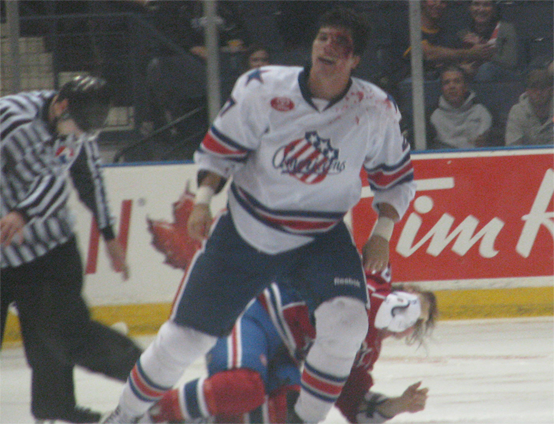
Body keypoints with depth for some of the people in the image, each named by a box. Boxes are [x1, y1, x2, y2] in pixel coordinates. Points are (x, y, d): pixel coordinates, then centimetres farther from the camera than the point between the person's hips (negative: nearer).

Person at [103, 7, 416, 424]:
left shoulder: (375, 111, -12)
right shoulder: (264, 89, -16)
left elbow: (397, 176, 2)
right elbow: (220, 148, -4)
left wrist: (382, 231, -11)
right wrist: (203, 198, -19)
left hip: (320, 237, 1)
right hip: (246, 232, -1)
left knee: (346, 322, -26)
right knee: (186, 335, 1)